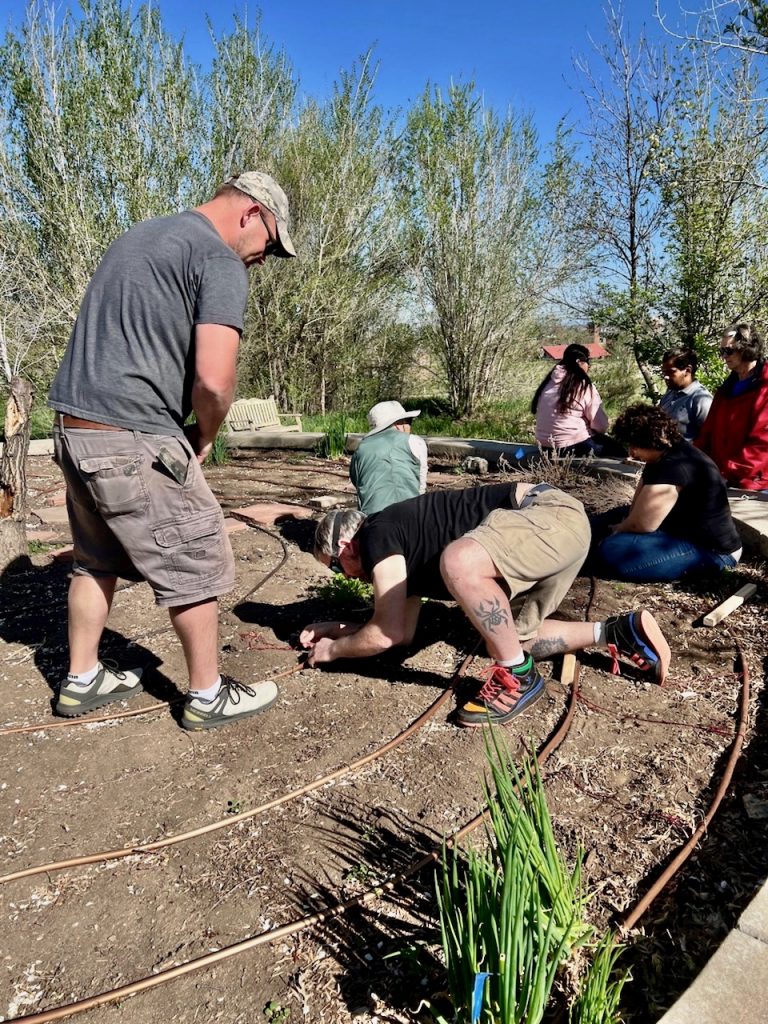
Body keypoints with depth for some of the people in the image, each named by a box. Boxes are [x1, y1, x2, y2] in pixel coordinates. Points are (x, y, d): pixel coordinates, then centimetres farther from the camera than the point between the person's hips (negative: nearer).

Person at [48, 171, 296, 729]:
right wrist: (204, 439, 0)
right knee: (197, 566, 4)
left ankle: (82, 679, 33)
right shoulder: (220, 260, -8)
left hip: (74, 424, 9)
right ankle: (209, 695, 18)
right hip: (134, 440, -9)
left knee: (97, 561, 21)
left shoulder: (137, 236, 21)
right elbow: (213, 380, -20)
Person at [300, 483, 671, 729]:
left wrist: (333, 649, 9)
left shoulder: (376, 537, -9)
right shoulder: (403, 550, 18)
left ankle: (518, 677, -12)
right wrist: (336, 629, 29)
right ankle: (621, 631, 19)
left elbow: (386, 634, -8)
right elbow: (404, 630, 25)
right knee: (509, 637, 19)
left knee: (458, 563, -33)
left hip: (555, 514, -10)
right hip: (558, 525, 10)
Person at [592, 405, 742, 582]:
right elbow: (639, 508, 9)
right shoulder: (669, 451, 4)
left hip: (710, 549, -10)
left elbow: (642, 523, -29)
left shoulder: (674, 467, -31)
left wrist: (617, 530, -9)